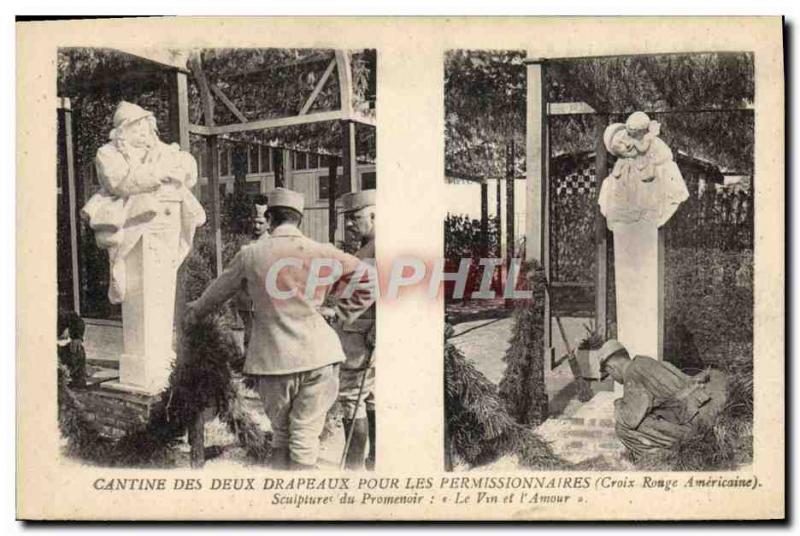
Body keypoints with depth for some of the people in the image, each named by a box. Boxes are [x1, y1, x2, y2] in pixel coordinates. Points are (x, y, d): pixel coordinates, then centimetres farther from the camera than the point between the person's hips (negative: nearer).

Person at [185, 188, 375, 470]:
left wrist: (195, 309, 36)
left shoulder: (251, 254, 1)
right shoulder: (323, 254, 0)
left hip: (273, 360, 1)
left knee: (281, 435, 16)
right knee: (305, 438, 4)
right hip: (318, 357, 0)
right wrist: (340, 312, 14)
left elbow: (219, 290, 17)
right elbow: (367, 281, 6)